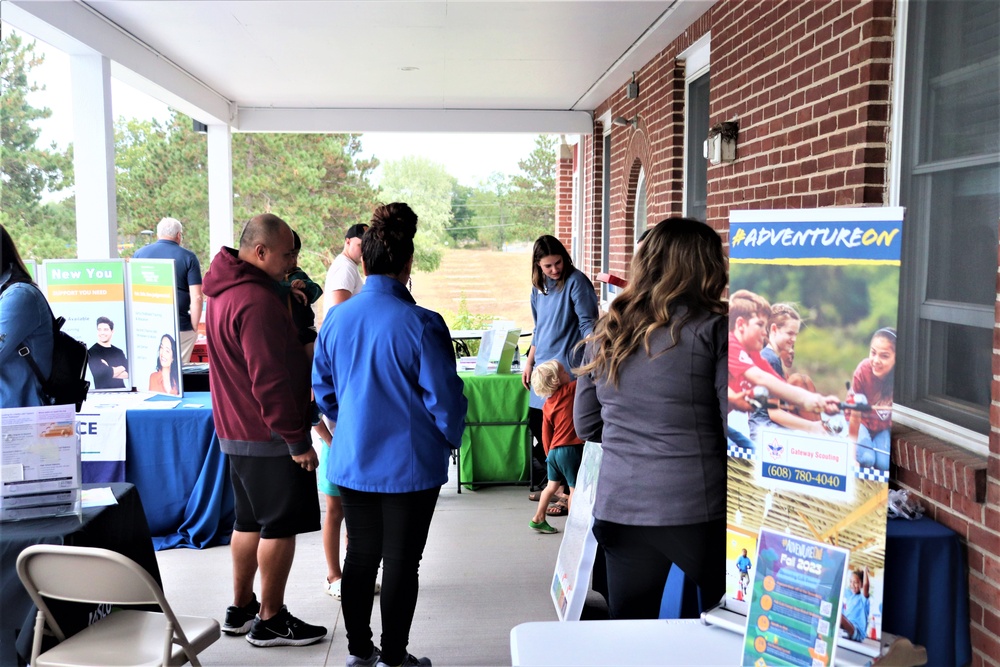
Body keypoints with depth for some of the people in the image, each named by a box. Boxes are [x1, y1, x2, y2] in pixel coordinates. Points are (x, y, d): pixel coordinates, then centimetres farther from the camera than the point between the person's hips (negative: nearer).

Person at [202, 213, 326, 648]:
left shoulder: (226, 292, 11)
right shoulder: (257, 301, -22)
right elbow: (270, 380, -25)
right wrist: (297, 440, -20)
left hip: (239, 432, 10)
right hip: (270, 436, -10)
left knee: (249, 521, 18)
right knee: (280, 526, 1)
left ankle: (241, 610, 30)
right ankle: (270, 621, 13)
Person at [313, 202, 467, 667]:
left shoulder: (336, 319, -2)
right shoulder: (421, 324, -19)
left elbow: (322, 389, 9)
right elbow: (444, 397, -14)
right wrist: (451, 438, 4)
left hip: (351, 462, 5)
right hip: (410, 465, -5)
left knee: (360, 555, 18)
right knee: (401, 562, 9)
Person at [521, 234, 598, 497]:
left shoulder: (576, 281, -9)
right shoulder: (538, 287, 13)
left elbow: (587, 323, -12)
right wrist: (529, 362, 19)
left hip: (566, 366, -8)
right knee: (537, 426, 12)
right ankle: (543, 485, 26)